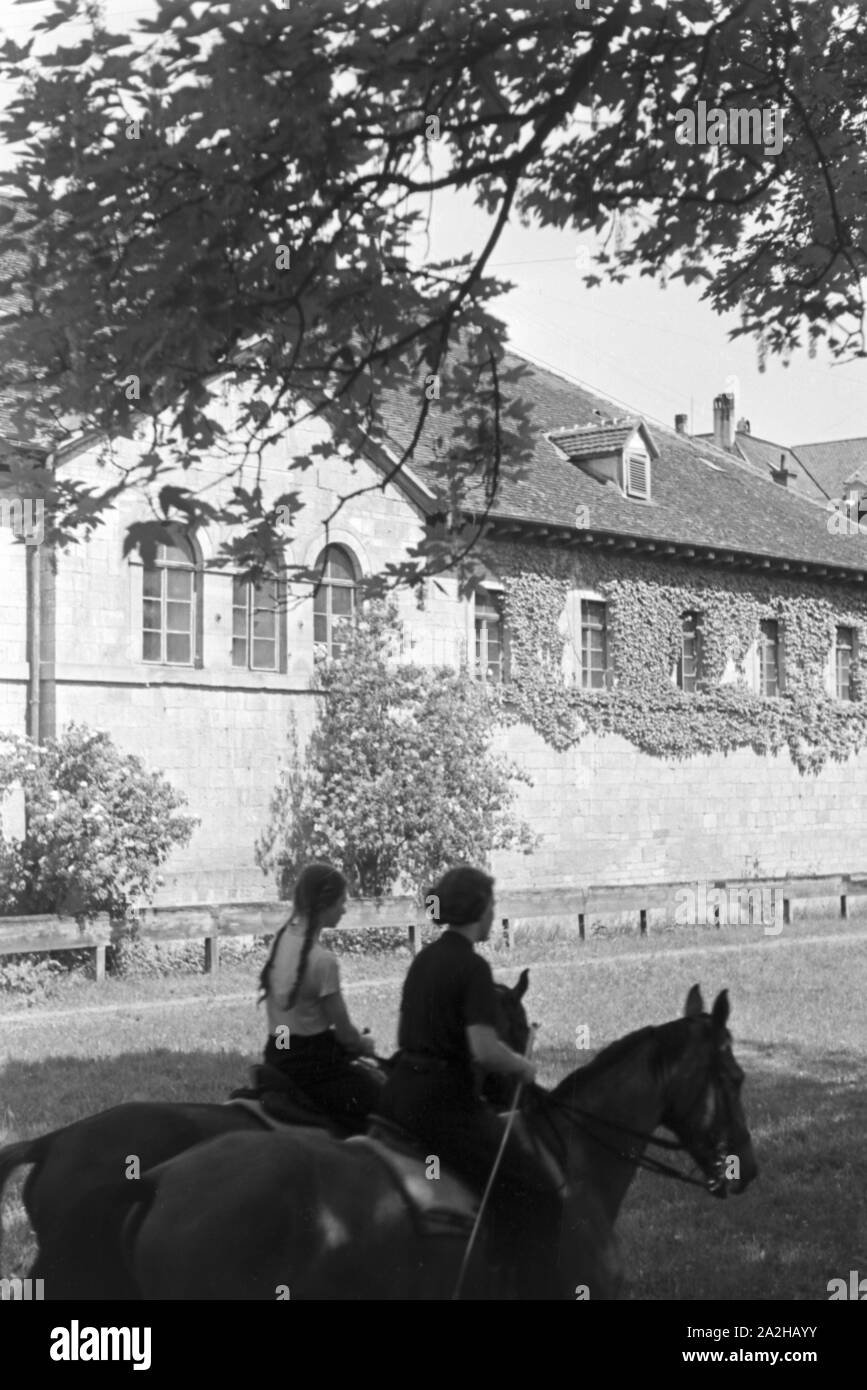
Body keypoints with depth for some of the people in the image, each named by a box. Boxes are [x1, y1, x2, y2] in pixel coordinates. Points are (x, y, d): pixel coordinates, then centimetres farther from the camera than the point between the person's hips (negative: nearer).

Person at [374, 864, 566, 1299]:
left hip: (399, 1094, 9)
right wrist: (523, 1066, -4)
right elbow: (484, 1049, -22)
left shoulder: (424, 958, 12)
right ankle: (538, 1285, -11)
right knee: (535, 1193, -5)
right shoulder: (473, 967, -13)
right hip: (441, 1101, -9)